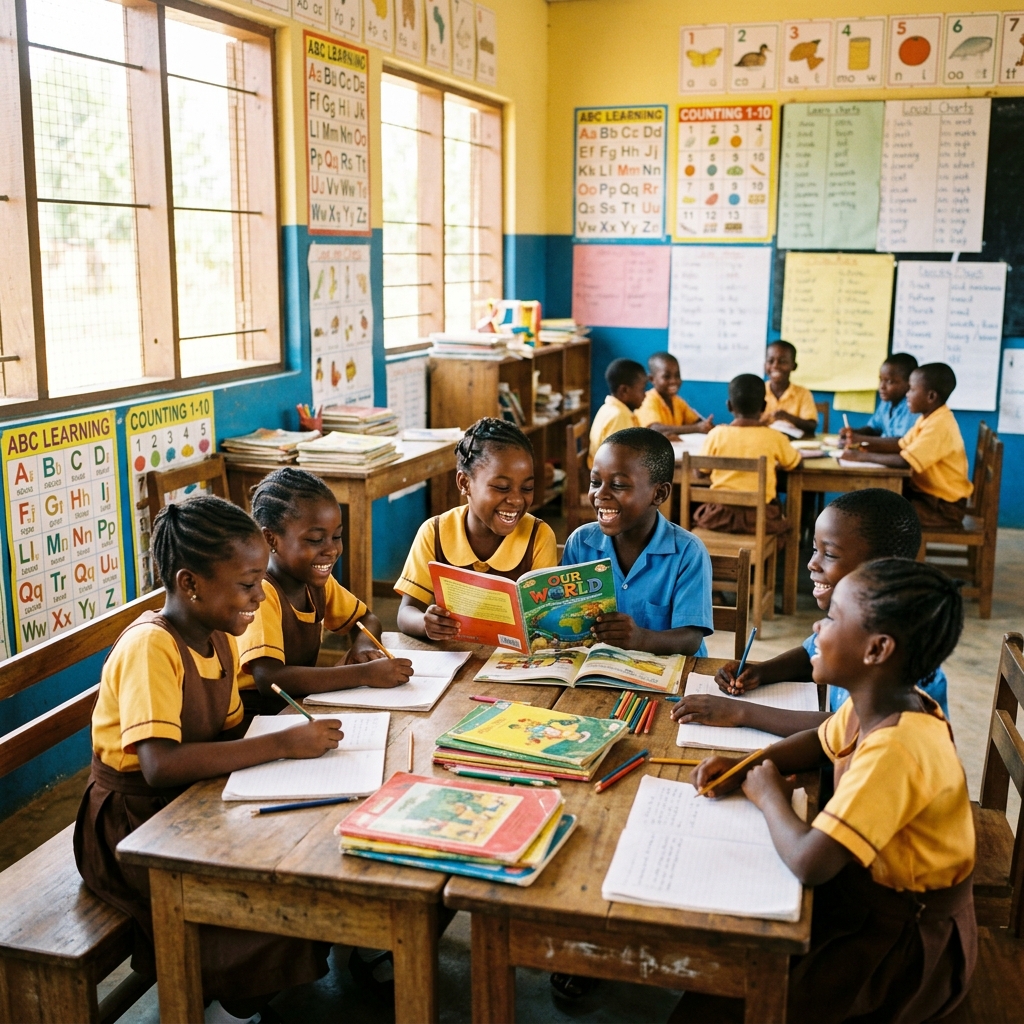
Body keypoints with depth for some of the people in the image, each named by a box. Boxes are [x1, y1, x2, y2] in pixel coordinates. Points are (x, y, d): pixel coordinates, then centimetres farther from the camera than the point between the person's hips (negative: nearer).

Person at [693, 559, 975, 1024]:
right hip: (867, 887, 8)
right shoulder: (878, 707, -8)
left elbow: (808, 862, -40)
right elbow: (820, 742, 14)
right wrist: (745, 766, -4)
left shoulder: (895, 751, -36)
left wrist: (769, 796, -19)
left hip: (904, 943, -8)